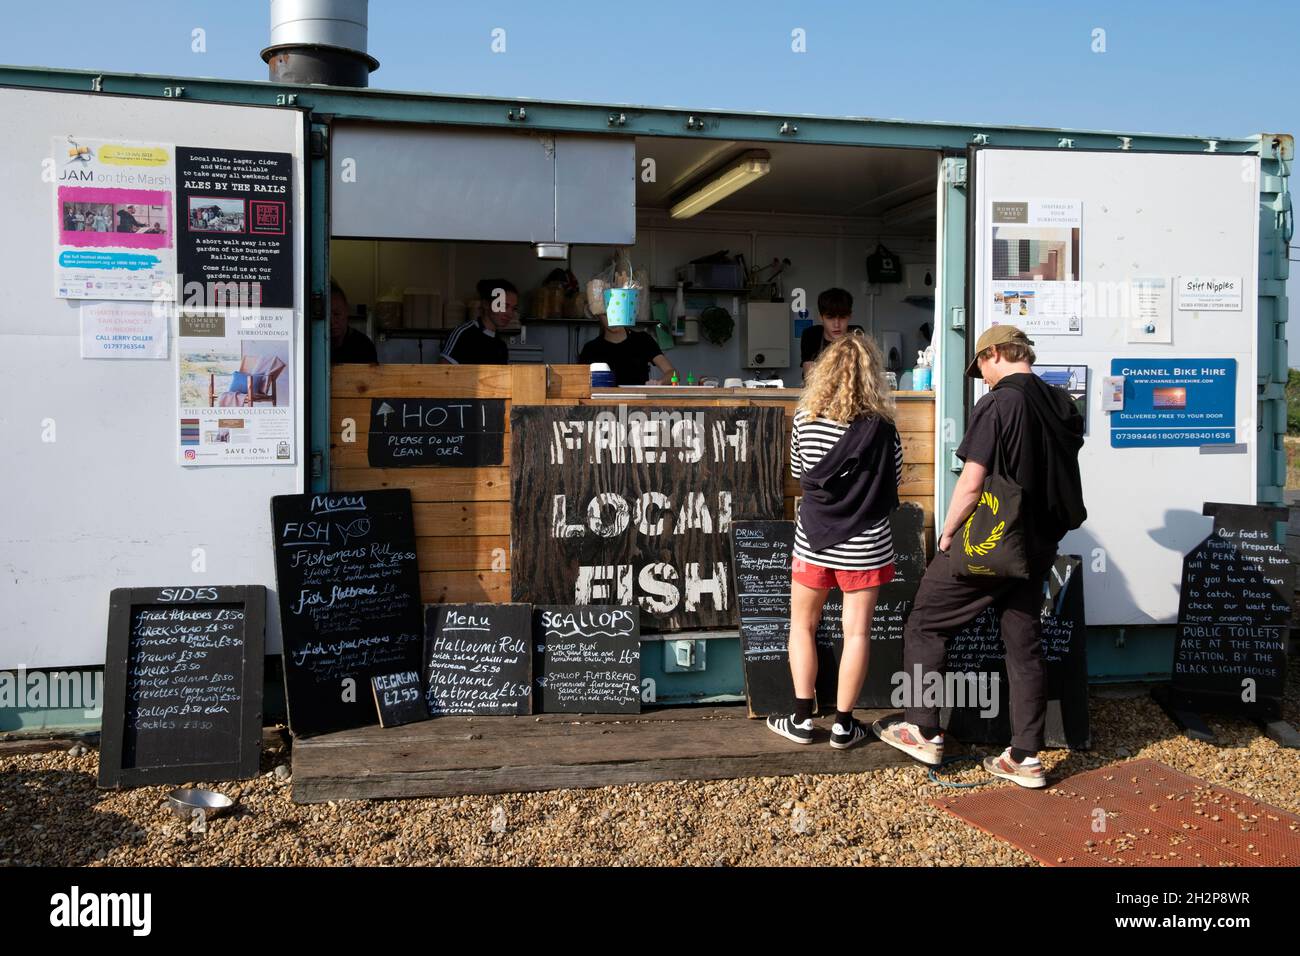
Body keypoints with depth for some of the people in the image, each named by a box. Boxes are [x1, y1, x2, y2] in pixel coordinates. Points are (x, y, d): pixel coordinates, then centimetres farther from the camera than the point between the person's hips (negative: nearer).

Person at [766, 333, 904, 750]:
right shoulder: (881, 427, -12)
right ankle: (843, 725, 13)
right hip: (865, 544, -1)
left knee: (802, 624, 16)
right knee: (856, 631, 8)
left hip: (814, 539, 1)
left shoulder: (805, 419, -7)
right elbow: (893, 480, 1)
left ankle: (802, 719, 16)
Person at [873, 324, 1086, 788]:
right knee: (1025, 646, 12)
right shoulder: (1063, 405, 5)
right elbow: (1062, 477, 14)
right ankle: (1026, 756, 15)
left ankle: (923, 731, 14)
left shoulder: (997, 405, -17)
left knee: (924, 627, 9)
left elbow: (971, 484, -19)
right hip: (1037, 547, 7)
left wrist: (947, 533, -7)